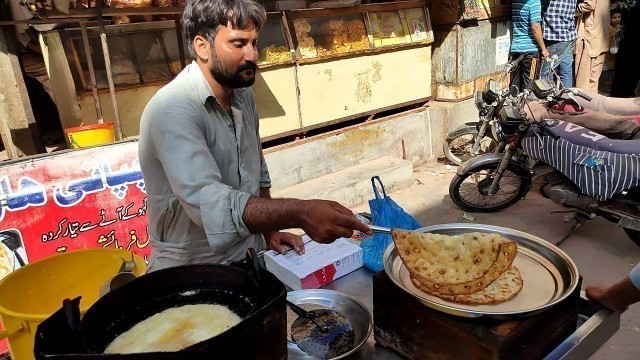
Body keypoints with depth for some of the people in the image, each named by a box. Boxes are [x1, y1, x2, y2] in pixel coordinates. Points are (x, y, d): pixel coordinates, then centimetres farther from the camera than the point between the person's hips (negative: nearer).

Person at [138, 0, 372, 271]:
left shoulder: (242, 94, 3)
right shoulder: (173, 110, -22)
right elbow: (207, 202, -33)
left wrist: (270, 228, 6)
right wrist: (300, 213, -40)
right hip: (191, 272, -6)